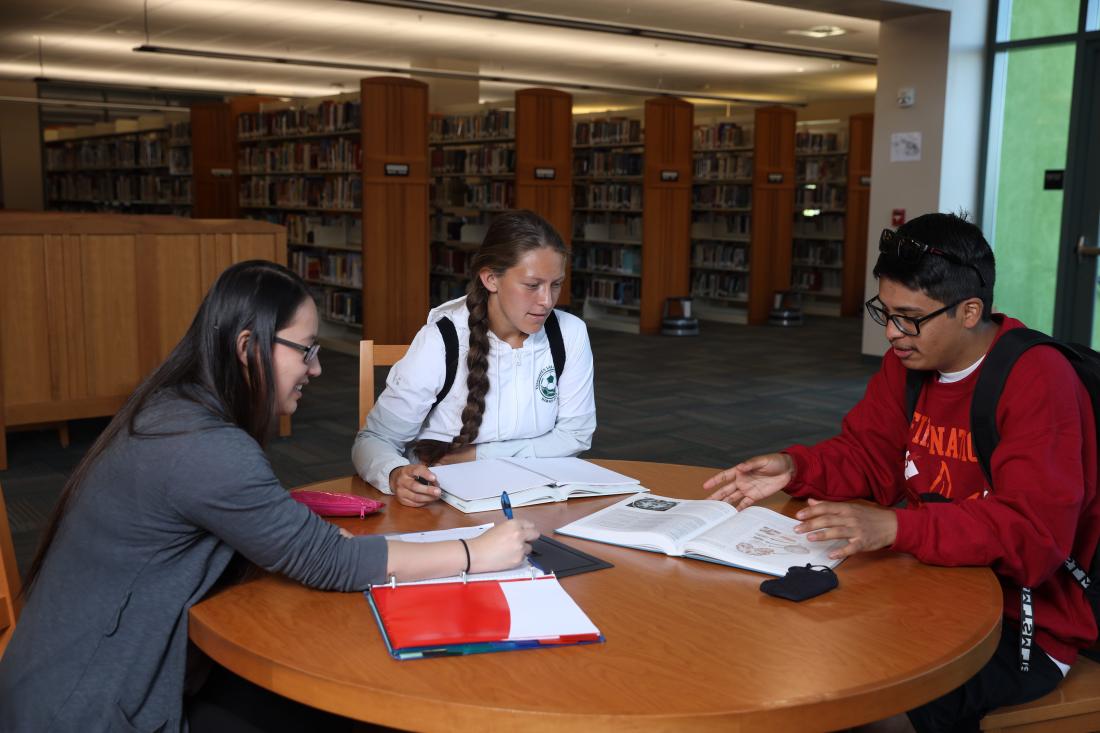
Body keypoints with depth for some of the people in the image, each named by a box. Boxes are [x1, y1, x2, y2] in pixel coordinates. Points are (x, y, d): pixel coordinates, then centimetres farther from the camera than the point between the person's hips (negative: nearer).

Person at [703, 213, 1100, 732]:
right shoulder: (909, 360, 3)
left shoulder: (1038, 380, -21)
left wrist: (895, 527, -39)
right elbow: (868, 456, 9)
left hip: (1029, 625, -6)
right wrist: (794, 468, -11)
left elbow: (1032, 533, -29)